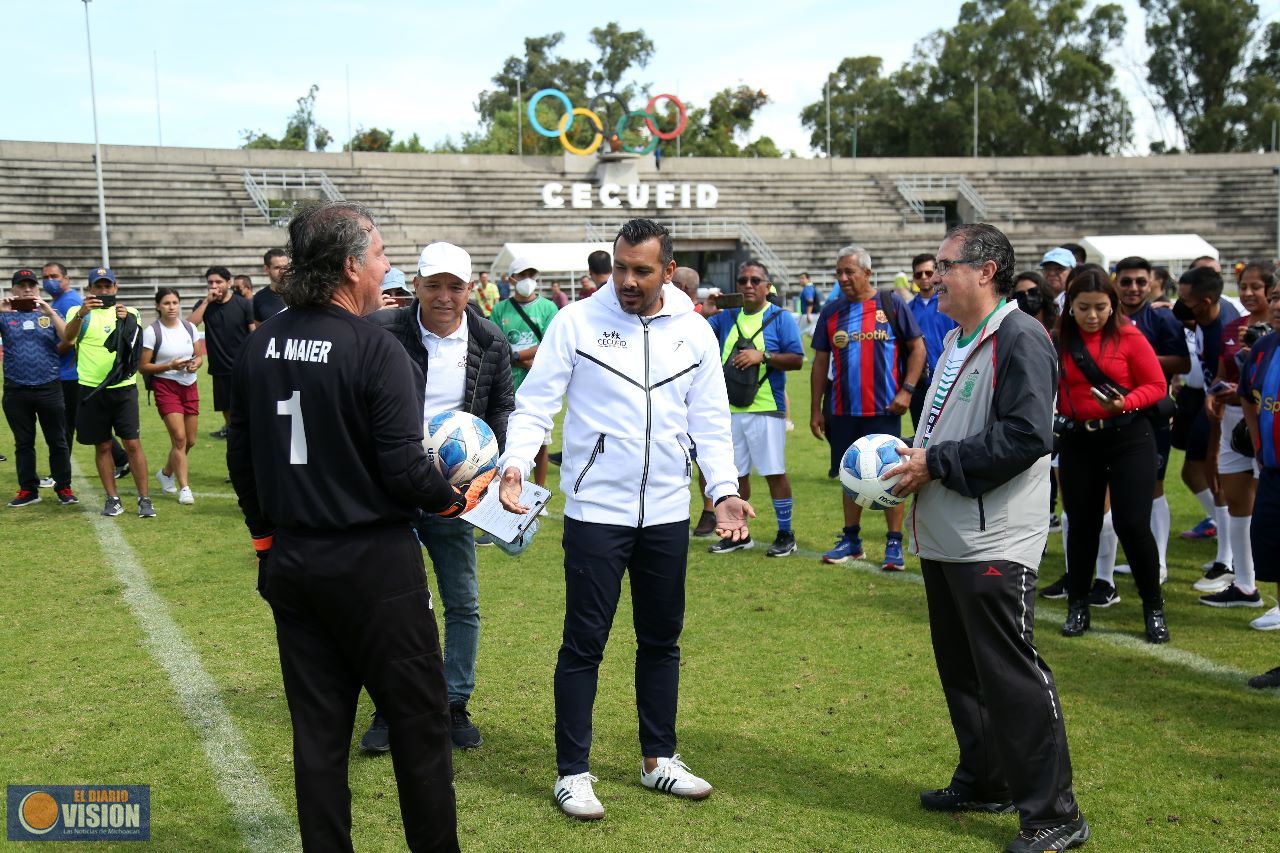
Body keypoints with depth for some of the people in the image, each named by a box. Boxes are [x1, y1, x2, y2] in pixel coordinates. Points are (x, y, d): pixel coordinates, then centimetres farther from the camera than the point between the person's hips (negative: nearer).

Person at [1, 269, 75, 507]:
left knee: (58, 442, 4)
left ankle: (64, 488, 12)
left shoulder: (49, 314, 6)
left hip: (49, 388, -1)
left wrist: (50, 312, -17)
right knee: (23, 443, 9)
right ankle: (28, 490, 18)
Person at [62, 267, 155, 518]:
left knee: (133, 444, -4)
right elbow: (67, 337, -15)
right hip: (91, 390, 1)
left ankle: (144, 498, 3)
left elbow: (136, 341, -9)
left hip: (123, 387, -1)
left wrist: (125, 320, -29)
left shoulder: (128, 313, 7)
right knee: (102, 446, 8)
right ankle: (112, 499, 18)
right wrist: (81, 313, -34)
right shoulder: (78, 312, 5)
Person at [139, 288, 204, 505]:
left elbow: (199, 355, 15)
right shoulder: (152, 331, -7)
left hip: (189, 386, 5)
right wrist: (169, 366, -19)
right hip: (165, 387, -5)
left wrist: (196, 363, -8)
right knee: (179, 438, -13)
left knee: (190, 440, 8)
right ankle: (184, 488, -5)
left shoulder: (189, 327, 6)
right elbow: (143, 366, -6)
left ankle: (166, 473, 34)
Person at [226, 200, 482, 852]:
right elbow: (404, 470, -19)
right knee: (418, 718, 8)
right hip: (372, 561, -6)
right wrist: (457, 498, 0)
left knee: (317, 724, 15)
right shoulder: (375, 350, -17)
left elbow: (240, 457, 10)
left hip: (289, 561, 6)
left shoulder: (259, 346, 3)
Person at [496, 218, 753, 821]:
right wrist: (515, 462, -23)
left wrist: (724, 489, -6)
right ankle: (573, 772, 16)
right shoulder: (576, 322, -6)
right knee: (583, 643, 2)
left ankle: (659, 759, 31)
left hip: (667, 514, 4)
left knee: (661, 639, 15)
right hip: (595, 511, -3)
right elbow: (536, 403, -6)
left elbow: (710, 421, 6)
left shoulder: (694, 332, 3)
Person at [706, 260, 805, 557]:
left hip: (766, 409, -5)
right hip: (731, 409, 5)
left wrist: (762, 356, -18)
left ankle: (785, 535, 8)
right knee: (736, 473, 11)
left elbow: (797, 360, -7)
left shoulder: (781, 318, -1)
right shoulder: (726, 316, 13)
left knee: (774, 472, -2)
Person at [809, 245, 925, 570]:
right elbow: (820, 363, 11)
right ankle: (851, 540, 22)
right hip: (842, 410, 4)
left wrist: (907, 390, -11)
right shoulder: (831, 311, 8)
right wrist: (815, 409, 7)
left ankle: (894, 544, 7)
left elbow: (917, 349, 0)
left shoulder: (891, 305, -2)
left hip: (883, 409, -4)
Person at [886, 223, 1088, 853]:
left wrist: (937, 464, -19)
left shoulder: (1019, 338, -14)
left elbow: (1026, 435, -24)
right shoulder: (955, 341, 17)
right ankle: (984, 783, 32)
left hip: (994, 543, -10)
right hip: (944, 537, 10)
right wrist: (910, 460, 8)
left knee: (1011, 676, -6)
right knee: (961, 669, 17)